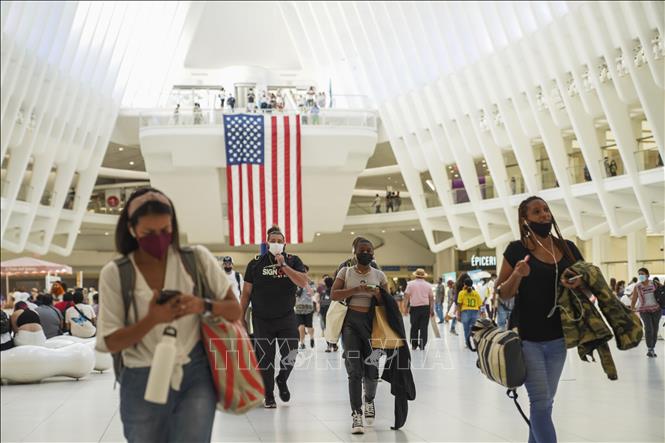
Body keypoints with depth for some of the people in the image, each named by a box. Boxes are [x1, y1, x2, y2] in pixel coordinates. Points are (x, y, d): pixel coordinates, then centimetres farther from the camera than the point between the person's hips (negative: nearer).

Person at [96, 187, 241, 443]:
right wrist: (152, 319, -20)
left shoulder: (197, 258, 0)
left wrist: (203, 306, -16)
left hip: (196, 376, -1)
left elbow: (234, 310, 5)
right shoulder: (115, 274, -1)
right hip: (143, 384, 1)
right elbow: (108, 343, -4)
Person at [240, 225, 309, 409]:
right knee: (265, 359, 4)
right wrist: (241, 318, 2)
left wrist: (283, 265, -17)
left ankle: (282, 380, 23)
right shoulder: (256, 264, 2)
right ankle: (268, 396, 19)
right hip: (262, 320, 0)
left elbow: (303, 282, -14)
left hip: (286, 318, 0)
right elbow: (246, 293, 5)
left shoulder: (293, 261, 2)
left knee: (290, 355, -8)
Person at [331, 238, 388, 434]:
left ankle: (369, 400, 37)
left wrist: (378, 296, -14)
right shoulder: (346, 272, 5)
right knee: (355, 370, -9)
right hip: (351, 322, -2)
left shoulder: (379, 275, 8)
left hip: (372, 322, 2)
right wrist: (356, 289, -18)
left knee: (372, 370, 6)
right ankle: (356, 414, -7)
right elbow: (334, 295, -7)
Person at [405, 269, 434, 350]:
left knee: (414, 327, 9)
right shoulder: (428, 285, 7)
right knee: (424, 327, 2)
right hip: (425, 307, 1)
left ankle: (414, 345, 11)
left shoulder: (410, 284, 1)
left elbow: (407, 296, -4)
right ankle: (422, 345, 1)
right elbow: (431, 298, 8)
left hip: (414, 307, -1)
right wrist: (432, 310, 14)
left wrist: (406, 307, 1)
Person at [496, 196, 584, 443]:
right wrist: (517, 275, -24)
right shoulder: (517, 250, -7)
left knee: (545, 402, 13)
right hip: (527, 338, -5)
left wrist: (578, 283, -10)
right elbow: (502, 294, -4)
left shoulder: (568, 248, 5)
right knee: (541, 401, -9)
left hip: (557, 339, 5)